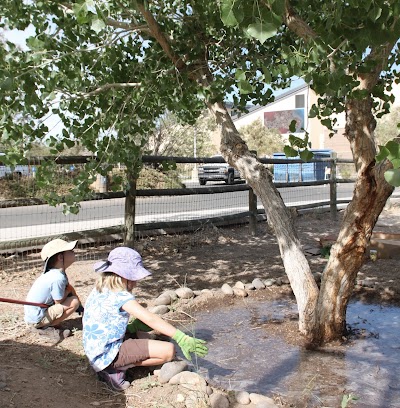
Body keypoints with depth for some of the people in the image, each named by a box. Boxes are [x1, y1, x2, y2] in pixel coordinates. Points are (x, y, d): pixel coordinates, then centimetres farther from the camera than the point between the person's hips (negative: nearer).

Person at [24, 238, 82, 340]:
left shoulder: (53, 273, 3)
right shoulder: (58, 278, -25)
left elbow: (69, 288, 13)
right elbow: (59, 303, -17)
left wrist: (81, 309, 9)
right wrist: (68, 290, -1)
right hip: (36, 320, -9)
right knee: (74, 302, -14)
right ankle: (45, 328, -7)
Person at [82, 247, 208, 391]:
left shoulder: (99, 291, 7)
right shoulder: (121, 297, -21)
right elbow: (151, 319, -28)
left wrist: (133, 326, 1)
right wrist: (182, 338, -31)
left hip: (95, 352, 10)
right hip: (108, 355, -10)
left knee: (142, 336, 29)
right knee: (168, 350, -15)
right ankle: (116, 370, -8)